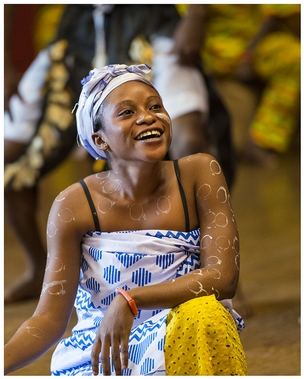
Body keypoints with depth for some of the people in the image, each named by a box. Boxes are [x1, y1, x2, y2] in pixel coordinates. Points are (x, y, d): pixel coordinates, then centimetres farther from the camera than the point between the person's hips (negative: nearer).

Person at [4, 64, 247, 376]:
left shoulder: (199, 173, -4)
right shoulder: (74, 206, -6)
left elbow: (223, 276, -12)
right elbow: (48, 319, -8)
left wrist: (129, 302, -26)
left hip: (187, 344, 2)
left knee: (202, 313, -31)